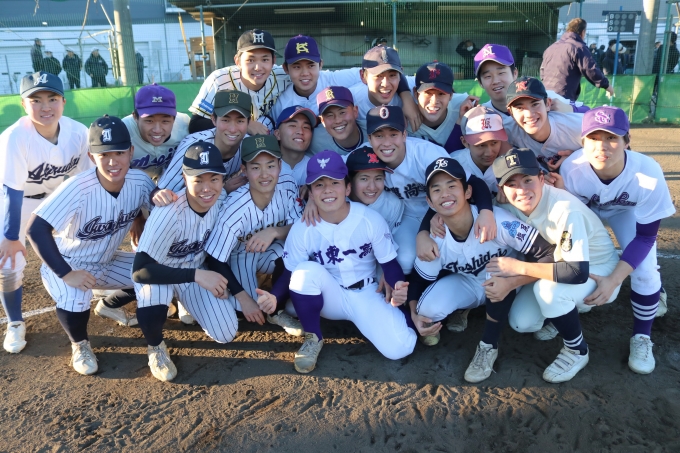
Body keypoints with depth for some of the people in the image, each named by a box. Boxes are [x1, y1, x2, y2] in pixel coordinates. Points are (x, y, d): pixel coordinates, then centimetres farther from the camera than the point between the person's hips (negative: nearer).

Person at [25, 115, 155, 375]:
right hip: (67, 265, -5)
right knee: (75, 300, -34)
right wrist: (66, 275, -37)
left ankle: (109, 306, 26)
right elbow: (36, 230, -35)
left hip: (108, 263, 6)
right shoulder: (77, 189, -33)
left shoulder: (140, 182, -18)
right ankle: (79, 344, 4)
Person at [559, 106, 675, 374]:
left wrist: (613, 280, -36)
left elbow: (645, 236, -27)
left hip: (627, 211, -1)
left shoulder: (648, 173, -38)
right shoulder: (571, 169, -38)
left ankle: (641, 338, 10)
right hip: (583, 211, 1)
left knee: (644, 271, -16)